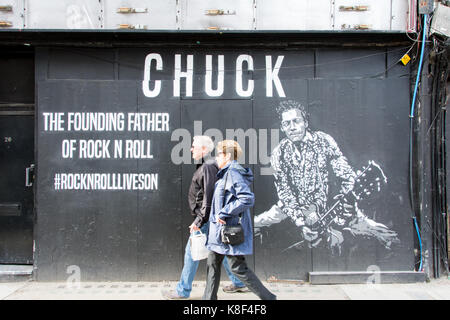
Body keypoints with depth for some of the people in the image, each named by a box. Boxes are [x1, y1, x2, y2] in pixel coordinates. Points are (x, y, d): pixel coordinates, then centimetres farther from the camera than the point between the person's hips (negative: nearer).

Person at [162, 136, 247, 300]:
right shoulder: (205, 165, 15)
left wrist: (199, 221, -21)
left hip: (206, 218, -10)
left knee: (191, 251, -2)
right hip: (208, 218, 10)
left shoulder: (208, 167, -16)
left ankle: (183, 291, 7)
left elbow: (208, 197, -22)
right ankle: (239, 283, 24)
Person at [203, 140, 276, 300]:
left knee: (238, 268, -2)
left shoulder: (233, 173, -16)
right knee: (212, 263, 14)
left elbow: (248, 198, -26)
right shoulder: (225, 174, 14)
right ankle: (209, 297, 23)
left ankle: (268, 297, 9)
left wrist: (223, 213, -23)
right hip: (221, 230, 10)